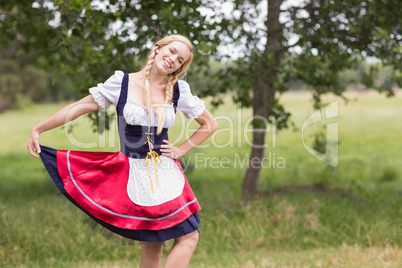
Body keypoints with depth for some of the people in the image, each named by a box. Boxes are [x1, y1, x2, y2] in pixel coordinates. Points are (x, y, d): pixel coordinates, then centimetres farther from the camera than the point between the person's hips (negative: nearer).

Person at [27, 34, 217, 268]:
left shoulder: (178, 91, 1)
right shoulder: (122, 82, -6)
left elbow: (210, 124, 12)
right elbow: (78, 108, -1)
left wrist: (181, 150, 1)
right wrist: (38, 129, 1)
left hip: (166, 175, 4)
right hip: (134, 175, -3)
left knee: (189, 236, 1)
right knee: (152, 247, -3)